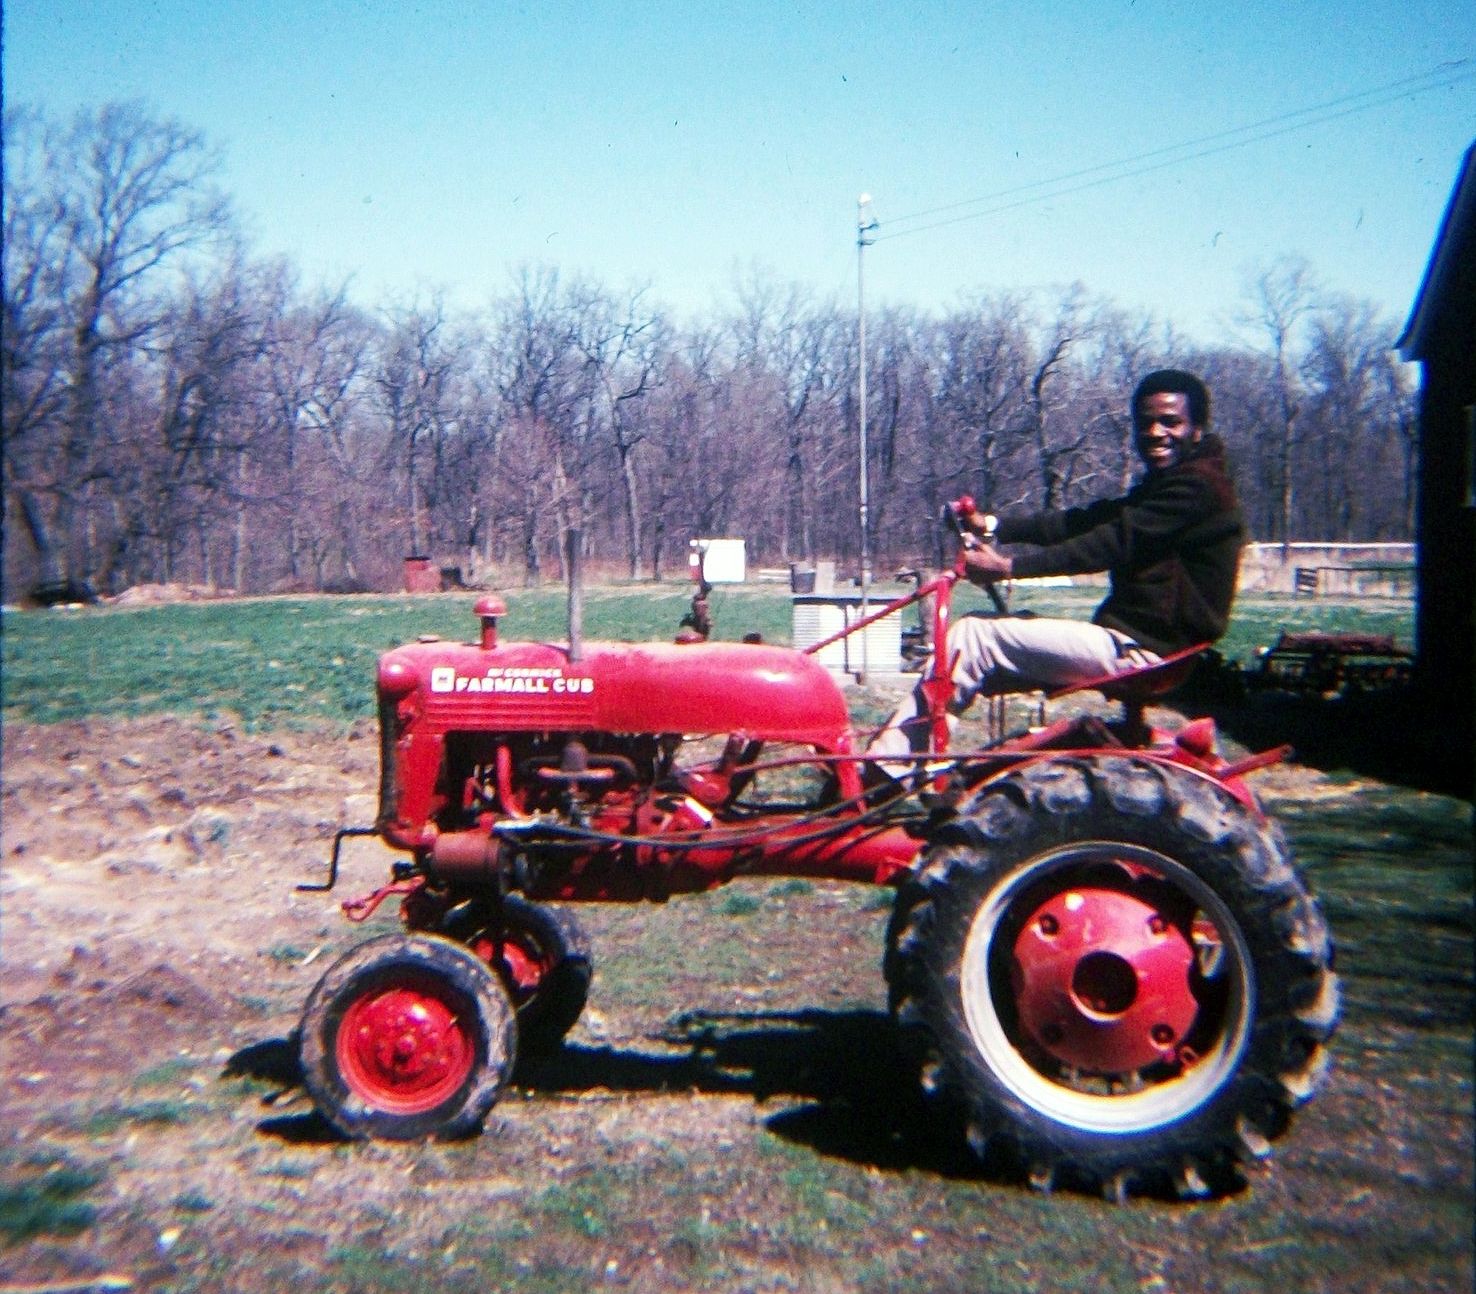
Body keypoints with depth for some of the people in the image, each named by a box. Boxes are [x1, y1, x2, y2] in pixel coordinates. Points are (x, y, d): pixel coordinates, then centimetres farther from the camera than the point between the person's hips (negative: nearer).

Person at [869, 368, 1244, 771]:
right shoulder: (1161, 487, 20)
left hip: (1143, 650, -10)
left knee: (974, 637, -13)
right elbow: (1085, 522, 10)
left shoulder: (1198, 484, -12)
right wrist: (994, 525, -2)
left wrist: (1010, 567, -20)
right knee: (974, 631, 7)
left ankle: (888, 765, -8)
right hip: (1128, 637, 10)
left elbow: (1113, 544, -21)